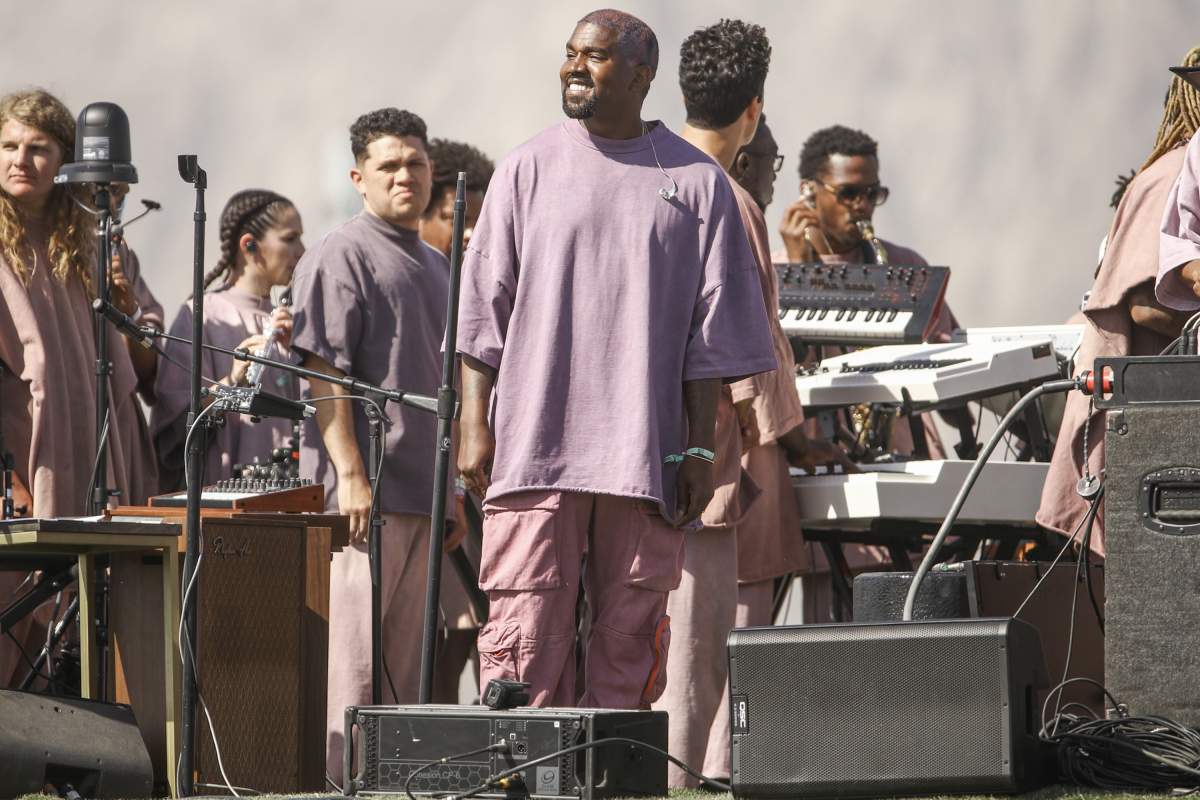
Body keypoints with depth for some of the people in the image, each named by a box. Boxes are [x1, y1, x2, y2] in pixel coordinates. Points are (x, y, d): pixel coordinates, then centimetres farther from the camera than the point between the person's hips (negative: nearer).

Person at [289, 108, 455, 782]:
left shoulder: (437, 268, 21)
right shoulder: (341, 256, -5)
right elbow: (325, 373, -13)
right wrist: (351, 473, -20)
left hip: (425, 492, 8)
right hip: (366, 491, -8)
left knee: (407, 657, 9)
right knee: (355, 651, -8)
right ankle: (340, 782, -7)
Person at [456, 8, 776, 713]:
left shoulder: (696, 181, 7)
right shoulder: (529, 170, 8)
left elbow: (712, 333, 7)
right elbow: (484, 312, 8)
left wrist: (699, 449, 1)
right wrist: (476, 428, 1)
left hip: (647, 454, 0)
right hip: (534, 444, 0)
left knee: (630, 633, 0)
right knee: (527, 631, -7)